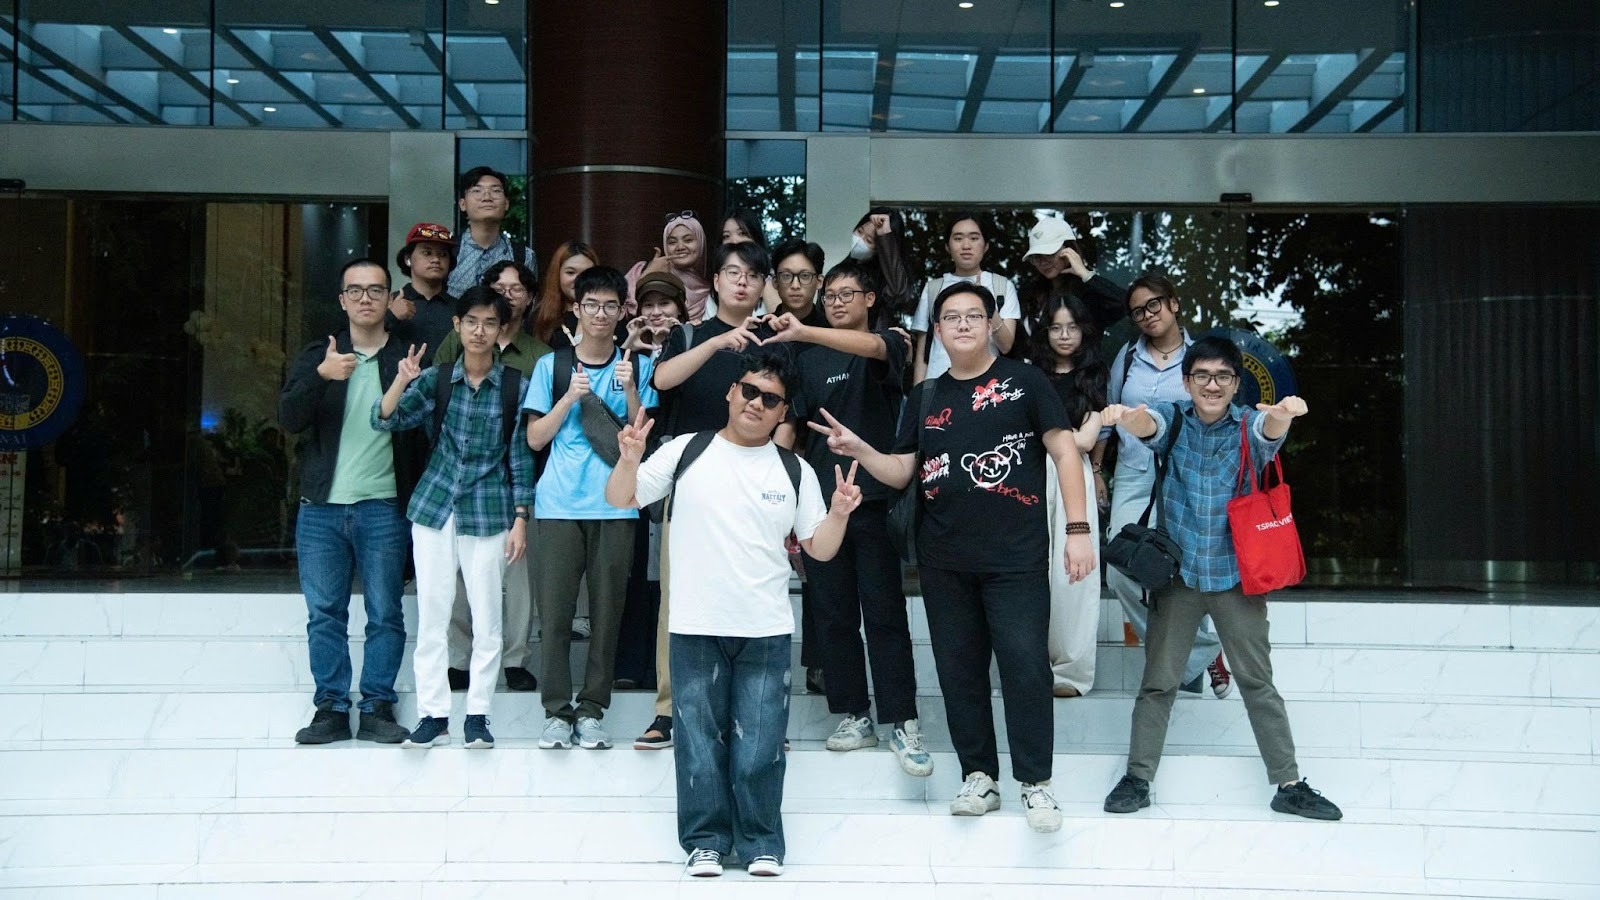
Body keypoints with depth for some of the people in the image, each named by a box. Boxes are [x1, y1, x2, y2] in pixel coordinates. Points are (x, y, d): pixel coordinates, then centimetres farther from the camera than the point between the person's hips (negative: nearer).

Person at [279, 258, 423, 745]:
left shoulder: (407, 359, 6)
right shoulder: (317, 357, 10)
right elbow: (289, 418, -5)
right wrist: (321, 376, -22)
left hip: (384, 508, -2)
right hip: (321, 506, 2)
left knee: (385, 614, 1)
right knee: (324, 613, 4)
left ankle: (378, 708, 10)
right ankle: (331, 708, 12)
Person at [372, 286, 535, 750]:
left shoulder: (515, 386, -1)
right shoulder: (435, 378, 3)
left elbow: (521, 456, 1)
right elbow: (385, 420, -5)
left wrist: (520, 520, -3)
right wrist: (402, 380, -23)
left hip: (488, 511, -1)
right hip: (434, 505, 2)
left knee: (487, 617, 2)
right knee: (431, 613, 3)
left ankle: (478, 715, 12)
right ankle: (433, 714, 11)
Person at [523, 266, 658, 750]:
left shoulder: (637, 365, 9)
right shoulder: (552, 365, 10)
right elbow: (535, 438, 6)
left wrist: (630, 391, -12)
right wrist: (570, 396, -7)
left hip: (615, 505, 0)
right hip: (559, 504, 0)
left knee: (607, 610, 0)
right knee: (554, 611, -3)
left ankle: (592, 710, 9)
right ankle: (557, 711, 4)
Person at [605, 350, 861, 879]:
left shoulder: (794, 472, 5)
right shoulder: (686, 451, 1)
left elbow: (819, 549, 7)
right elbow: (620, 500, 1)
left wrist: (840, 512, -12)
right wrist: (629, 458, -17)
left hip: (766, 632, 1)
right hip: (695, 627, 0)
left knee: (759, 750, 3)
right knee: (700, 742, 7)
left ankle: (761, 843, 18)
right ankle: (706, 840, 21)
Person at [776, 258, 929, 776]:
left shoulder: (887, 344, 3)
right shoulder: (810, 361, 14)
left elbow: (872, 347, -23)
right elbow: (787, 425, 12)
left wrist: (801, 331, -39)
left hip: (875, 499, -4)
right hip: (821, 500, 4)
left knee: (884, 613, -5)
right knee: (832, 613, 6)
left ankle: (901, 722, 0)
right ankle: (853, 715, 15)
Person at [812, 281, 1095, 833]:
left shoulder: (1023, 381, 1)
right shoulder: (924, 397, 12)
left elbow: (1065, 452, -2)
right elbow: (900, 472, 10)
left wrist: (1078, 529, -9)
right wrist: (857, 449, -9)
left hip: (1016, 557, -4)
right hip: (944, 560, 4)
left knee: (1024, 666, -8)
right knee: (959, 670, 9)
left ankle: (1036, 782, 3)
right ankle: (978, 777, 20)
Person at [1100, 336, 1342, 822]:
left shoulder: (1250, 426, -4)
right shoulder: (1173, 421, -3)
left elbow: (1271, 427, -27)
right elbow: (1147, 423, -26)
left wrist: (1285, 412, -53)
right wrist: (1124, 416, -52)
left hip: (1236, 573, 0)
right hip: (1177, 572, 0)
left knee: (1258, 682, 5)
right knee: (1158, 681, 6)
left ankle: (1288, 783, 13)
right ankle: (1138, 777, 16)